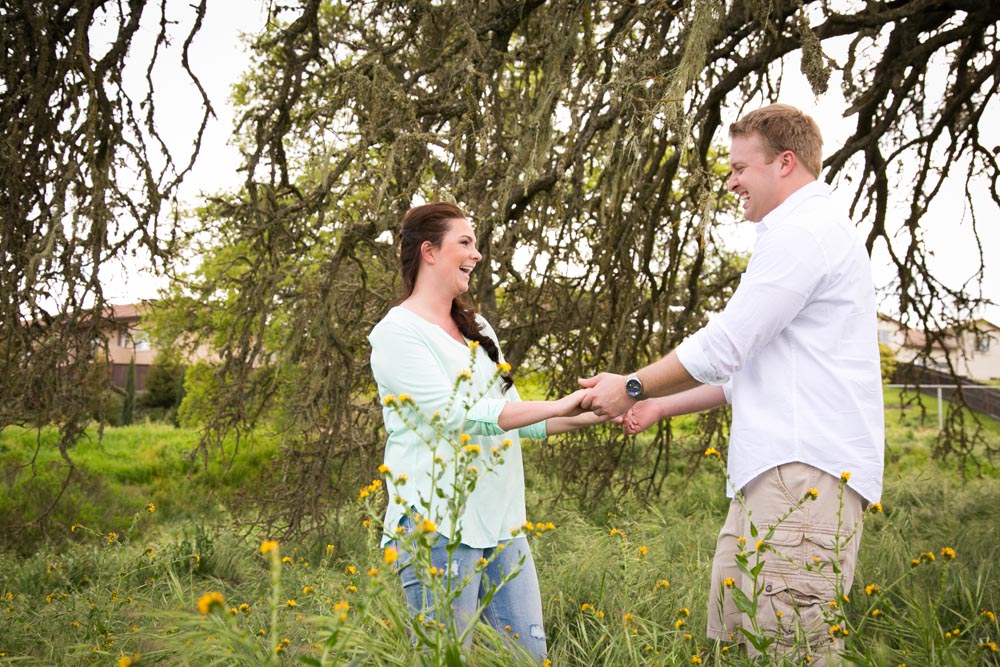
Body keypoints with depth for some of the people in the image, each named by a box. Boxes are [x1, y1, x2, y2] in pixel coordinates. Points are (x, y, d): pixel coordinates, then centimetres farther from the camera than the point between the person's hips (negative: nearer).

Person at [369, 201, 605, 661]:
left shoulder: (477, 329, 17)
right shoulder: (398, 333, -8)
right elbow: (455, 415, -18)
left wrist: (581, 417, 3)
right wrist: (557, 407, -18)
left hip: (502, 522, 8)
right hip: (439, 525, -8)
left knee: (530, 652, 7)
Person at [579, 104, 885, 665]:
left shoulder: (805, 230, -9)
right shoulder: (812, 231, 26)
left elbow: (723, 346, -12)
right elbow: (750, 367, 28)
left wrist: (634, 388, 2)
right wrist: (662, 405, 24)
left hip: (806, 471, -11)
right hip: (775, 472, 11)